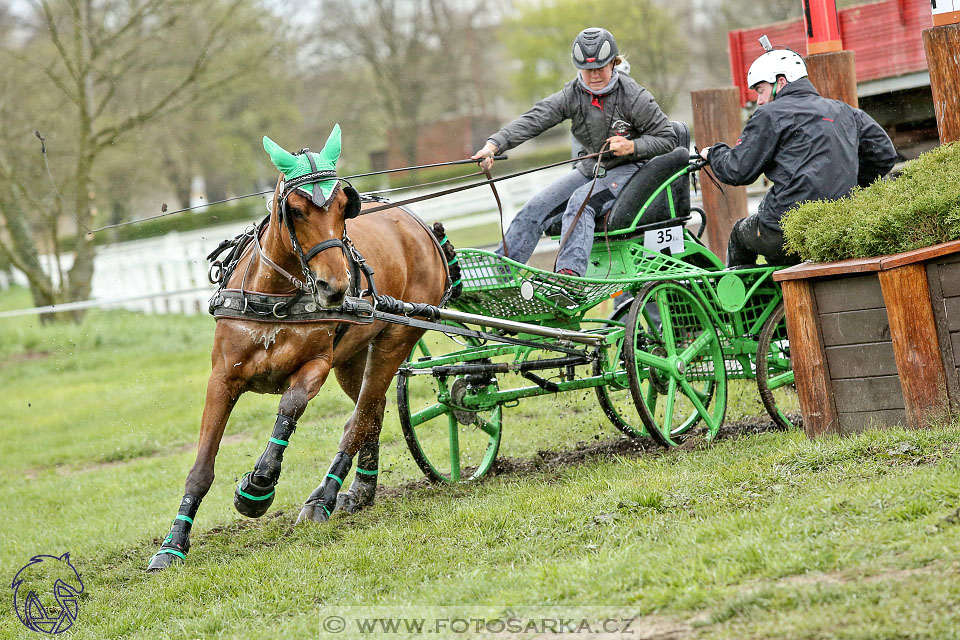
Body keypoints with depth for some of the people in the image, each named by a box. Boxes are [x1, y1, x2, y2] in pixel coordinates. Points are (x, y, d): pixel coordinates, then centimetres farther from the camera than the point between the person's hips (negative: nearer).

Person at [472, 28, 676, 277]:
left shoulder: (633, 96, -14)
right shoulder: (572, 95, -4)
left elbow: (668, 138, -6)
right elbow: (533, 120, -17)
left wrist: (633, 147, -24)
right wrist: (494, 144, -31)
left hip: (630, 169, -6)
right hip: (591, 170, 6)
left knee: (581, 201, -32)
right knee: (536, 207, -10)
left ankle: (569, 272, -49)